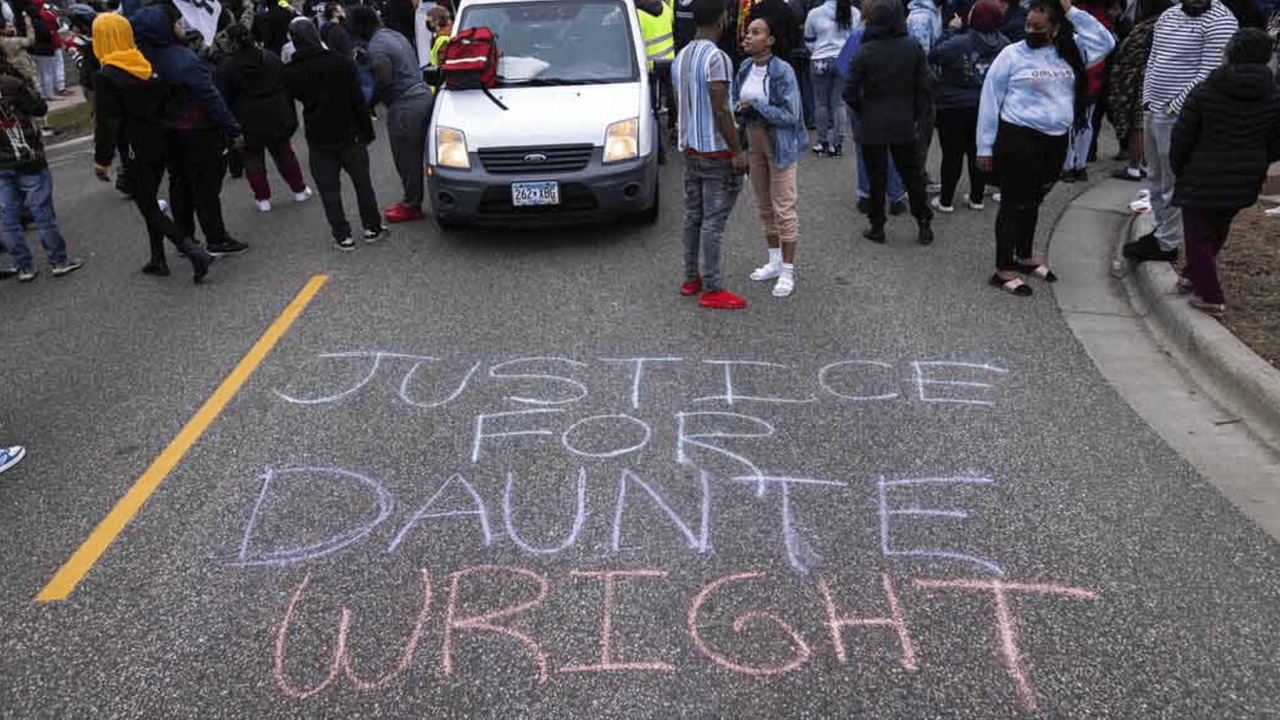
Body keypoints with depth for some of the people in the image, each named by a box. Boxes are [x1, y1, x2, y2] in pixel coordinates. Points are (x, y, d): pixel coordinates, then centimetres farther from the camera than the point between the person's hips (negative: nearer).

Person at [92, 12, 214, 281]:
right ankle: (158, 260, 23)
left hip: (135, 150, -7)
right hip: (160, 142, 7)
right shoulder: (148, 64, 3)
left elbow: (107, 122, -15)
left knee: (147, 207, 0)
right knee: (150, 203, 17)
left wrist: (102, 159, -7)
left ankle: (195, 252, -15)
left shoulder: (105, 76, -15)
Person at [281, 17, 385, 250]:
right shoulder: (341, 62, -12)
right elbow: (358, 99, -10)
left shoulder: (291, 73, -7)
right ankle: (372, 228, 19)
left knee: (329, 190, 7)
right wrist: (367, 130, -3)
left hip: (319, 139, 1)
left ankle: (343, 236, 8)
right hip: (350, 134, 0)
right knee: (362, 182, 13)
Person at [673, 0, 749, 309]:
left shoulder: (680, 57, 11)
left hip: (690, 148, 9)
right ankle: (711, 290, 0)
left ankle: (691, 279, 22)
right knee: (713, 221, -5)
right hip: (715, 151, -9)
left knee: (693, 215, 14)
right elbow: (720, 110, -20)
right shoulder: (716, 58, -16)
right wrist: (737, 152, -15)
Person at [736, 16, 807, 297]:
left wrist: (755, 106, -21)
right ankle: (775, 261, 30)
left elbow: (790, 114, -19)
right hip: (754, 145, 7)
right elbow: (736, 101, 14)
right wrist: (739, 108, -9)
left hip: (780, 145, -7)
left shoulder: (782, 71, -16)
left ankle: (787, 272, 5)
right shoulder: (745, 68, 4)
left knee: (783, 209, -3)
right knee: (764, 207, 15)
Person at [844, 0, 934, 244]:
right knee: (912, 174, 13)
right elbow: (925, 87, -1)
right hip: (904, 124, 2)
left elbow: (850, 93, -10)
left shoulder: (865, 52, -11)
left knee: (877, 176, 7)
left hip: (873, 124, -2)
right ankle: (924, 225, 16)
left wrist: (862, 111, 7)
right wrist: (919, 115, 11)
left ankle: (877, 227, 13)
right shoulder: (913, 48, -4)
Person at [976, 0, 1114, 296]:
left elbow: (1106, 42, 1)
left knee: (1033, 201, 18)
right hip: (1017, 139, -5)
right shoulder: (1012, 54, -7)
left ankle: (1024, 257, 34)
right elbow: (990, 100, -6)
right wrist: (985, 146, -8)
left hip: (1056, 141, 5)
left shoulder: (1071, 51, 7)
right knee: (1014, 204, 0)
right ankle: (1003, 270, 7)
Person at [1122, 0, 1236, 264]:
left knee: (1172, 183, -1)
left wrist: (1175, 106, -16)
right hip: (1153, 111, 8)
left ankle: (1167, 244, 8)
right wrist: (1147, 98, 9)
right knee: (1155, 177, 17)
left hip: (1179, 117, -8)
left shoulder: (1220, 21, -13)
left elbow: (1209, 74, -17)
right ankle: (1161, 229, 31)